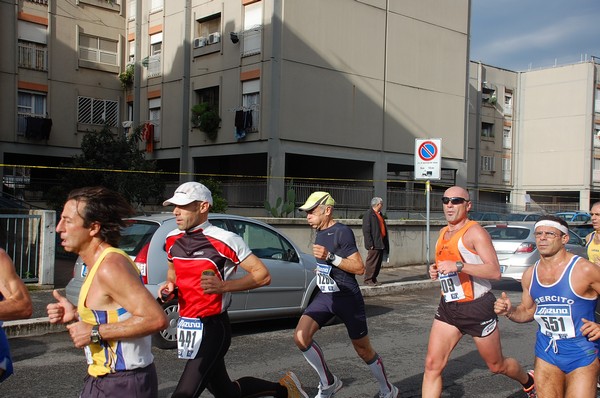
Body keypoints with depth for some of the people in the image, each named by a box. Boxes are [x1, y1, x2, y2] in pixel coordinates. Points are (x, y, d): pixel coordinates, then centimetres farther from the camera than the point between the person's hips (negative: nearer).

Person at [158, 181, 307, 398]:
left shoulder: (224, 240, -16)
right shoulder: (173, 239, 4)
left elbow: (263, 275, -13)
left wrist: (223, 286, -24)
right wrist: (169, 285, 2)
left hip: (211, 329, -8)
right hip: (185, 326, 8)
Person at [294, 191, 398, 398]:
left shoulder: (343, 232, -17)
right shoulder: (320, 233, 8)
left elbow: (359, 268, -21)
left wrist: (330, 257, -28)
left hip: (347, 298, -7)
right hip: (325, 296, 7)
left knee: (363, 350, 6)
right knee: (301, 336, -12)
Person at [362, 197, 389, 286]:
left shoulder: (379, 214, 17)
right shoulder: (368, 214, -10)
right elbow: (366, 230, -15)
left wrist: (385, 243, 16)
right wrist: (370, 244, -19)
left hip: (381, 243, 9)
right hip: (374, 244, -9)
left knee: (378, 262, 12)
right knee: (371, 262, -3)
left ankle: (374, 279, 20)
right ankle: (368, 279, 5)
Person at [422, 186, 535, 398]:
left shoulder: (474, 231, -13)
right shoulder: (444, 233, 11)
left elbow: (495, 271, -23)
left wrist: (459, 266, -31)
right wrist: (435, 270, 5)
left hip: (477, 308, -6)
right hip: (448, 307, 6)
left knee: (497, 365, 14)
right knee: (432, 365, -6)